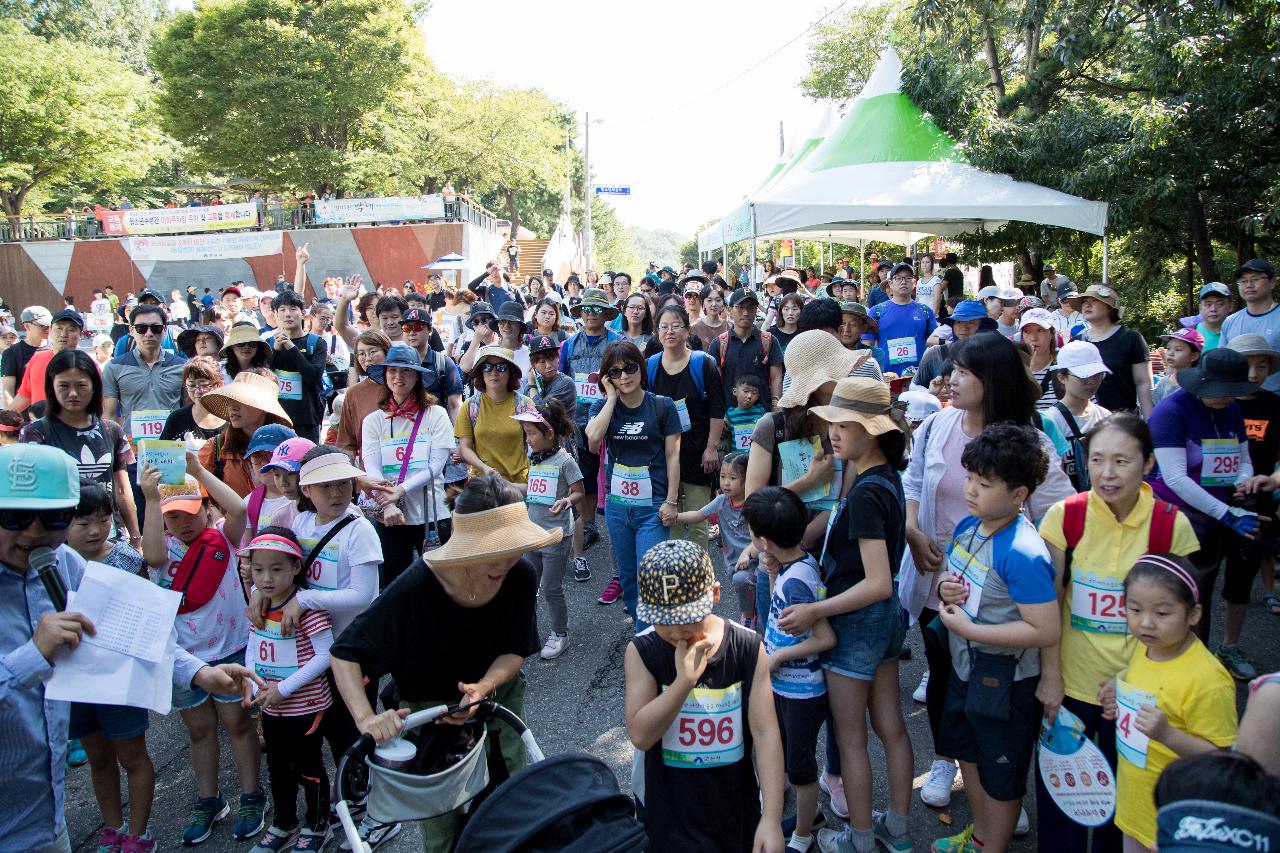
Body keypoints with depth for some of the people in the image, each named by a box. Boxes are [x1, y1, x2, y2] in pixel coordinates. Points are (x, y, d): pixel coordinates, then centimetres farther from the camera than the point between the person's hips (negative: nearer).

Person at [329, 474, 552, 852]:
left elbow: (515, 650, -12)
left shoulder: (520, 576, -24)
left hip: (498, 690, 2)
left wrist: (485, 686, -32)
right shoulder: (417, 587, -33)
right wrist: (366, 718, -40)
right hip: (431, 705, -2)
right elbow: (344, 653, -26)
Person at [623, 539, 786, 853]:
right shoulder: (642, 651, -14)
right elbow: (640, 735, -20)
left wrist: (771, 819, -20)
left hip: (736, 806, 1)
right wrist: (685, 679, -31)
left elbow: (765, 732, -15)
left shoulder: (747, 648, -13)